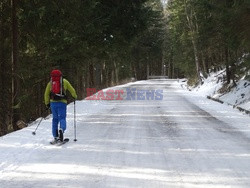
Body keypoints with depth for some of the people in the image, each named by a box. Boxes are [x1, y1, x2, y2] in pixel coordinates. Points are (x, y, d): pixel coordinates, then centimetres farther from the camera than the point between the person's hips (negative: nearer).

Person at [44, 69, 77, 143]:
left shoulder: (50, 83, 12)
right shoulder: (64, 81, 7)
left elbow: (46, 94, 13)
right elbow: (72, 90, 12)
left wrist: (47, 103, 21)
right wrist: (75, 97, 29)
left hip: (53, 102, 2)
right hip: (62, 102, -2)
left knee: (55, 119, 11)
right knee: (62, 118, 0)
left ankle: (55, 137, 7)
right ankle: (61, 129, -32)